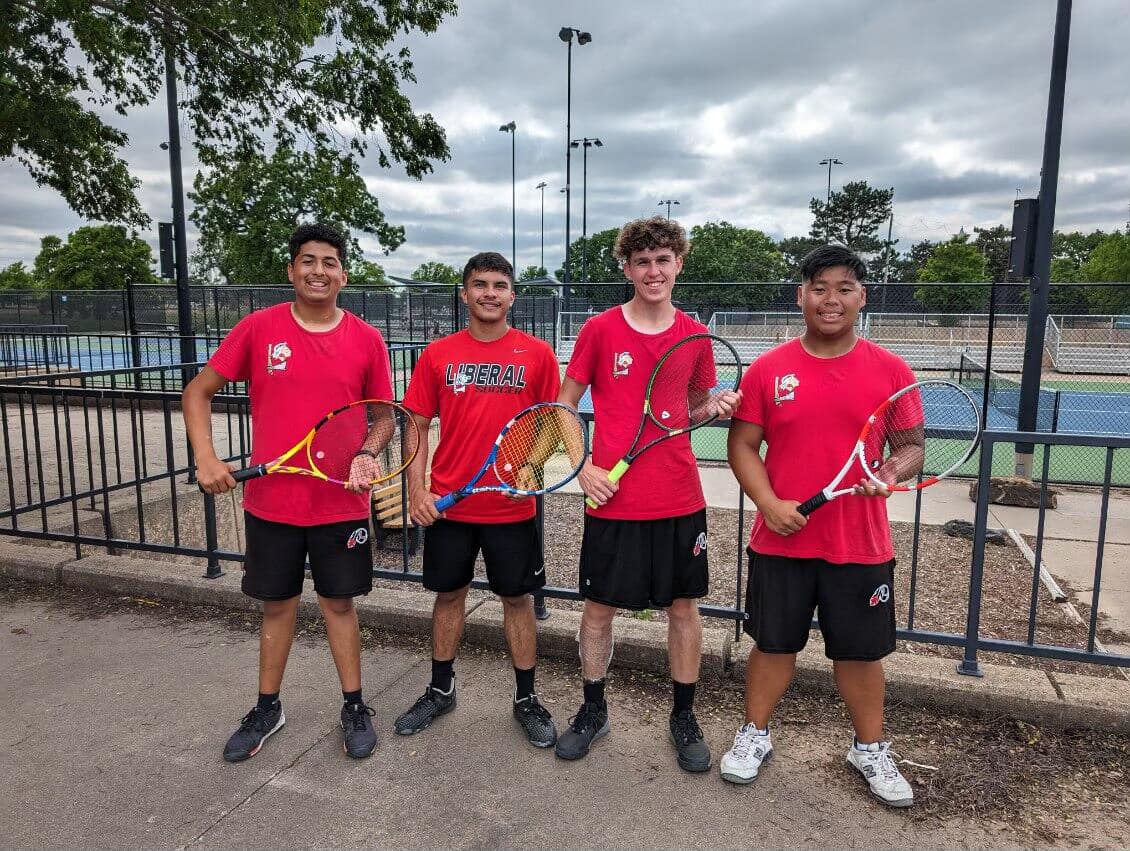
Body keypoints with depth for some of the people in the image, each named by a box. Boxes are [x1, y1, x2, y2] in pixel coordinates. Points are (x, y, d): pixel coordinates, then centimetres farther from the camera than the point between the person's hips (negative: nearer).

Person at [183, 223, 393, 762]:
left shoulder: (366, 340, -3)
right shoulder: (258, 328, -4)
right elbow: (198, 392, 3)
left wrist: (368, 455, -14)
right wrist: (206, 458, -10)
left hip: (341, 502, 0)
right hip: (271, 500, 1)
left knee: (339, 602, 11)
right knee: (277, 604, 14)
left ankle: (354, 707, 28)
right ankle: (267, 709, 34)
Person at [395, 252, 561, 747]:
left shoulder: (537, 354, -2)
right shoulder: (438, 355, 1)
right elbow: (418, 426, 3)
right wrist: (416, 489, -6)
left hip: (512, 506, -1)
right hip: (448, 504, 1)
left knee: (517, 597, 10)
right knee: (449, 594, 15)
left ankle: (526, 698, 27)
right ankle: (440, 690, 34)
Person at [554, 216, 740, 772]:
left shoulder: (694, 335, 3)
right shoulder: (600, 329, -3)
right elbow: (564, 405, 3)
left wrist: (716, 407, -9)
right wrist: (583, 467, -8)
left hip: (680, 501, 2)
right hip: (613, 500, -1)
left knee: (684, 606, 11)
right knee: (599, 607, 10)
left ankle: (684, 716, 31)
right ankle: (593, 711, 32)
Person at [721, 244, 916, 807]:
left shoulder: (891, 371, -2)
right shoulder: (768, 370, -3)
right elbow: (742, 445, 0)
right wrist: (769, 503, -14)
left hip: (861, 544, 1)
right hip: (781, 540, 0)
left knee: (860, 650, 15)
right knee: (773, 643, 14)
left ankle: (870, 750, 38)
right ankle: (755, 735, 35)